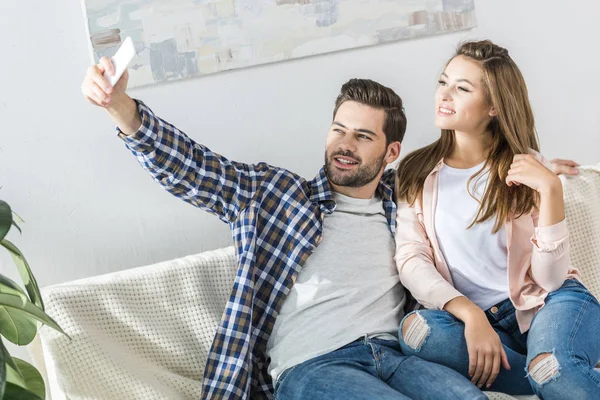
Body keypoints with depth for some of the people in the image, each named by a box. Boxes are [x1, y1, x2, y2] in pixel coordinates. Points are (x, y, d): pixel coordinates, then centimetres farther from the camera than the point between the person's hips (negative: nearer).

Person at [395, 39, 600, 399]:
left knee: (551, 367, -38)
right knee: (416, 328, -31)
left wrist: (550, 190, -19)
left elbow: (551, 279, -7)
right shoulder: (417, 172, 6)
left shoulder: (524, 168, 1)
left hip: (548, 302, -4)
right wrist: (472, 315, -23)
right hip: (469, 315, 4)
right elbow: (410, 259, -7)